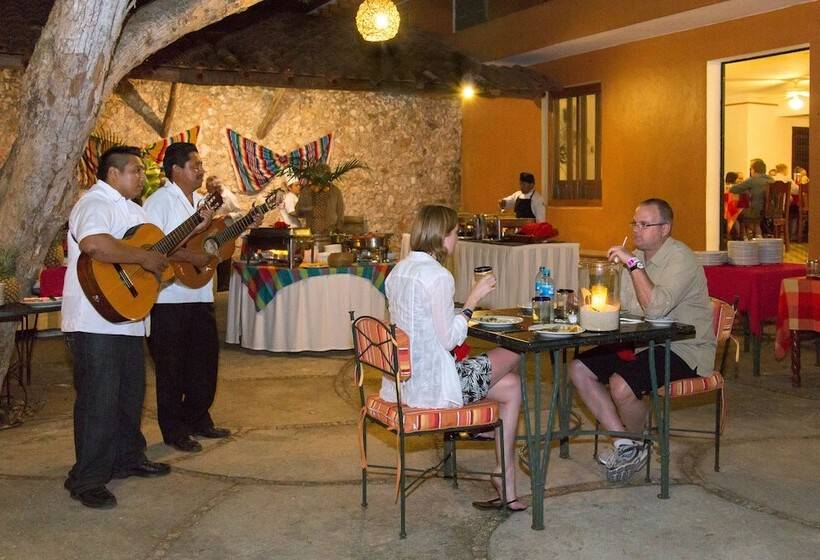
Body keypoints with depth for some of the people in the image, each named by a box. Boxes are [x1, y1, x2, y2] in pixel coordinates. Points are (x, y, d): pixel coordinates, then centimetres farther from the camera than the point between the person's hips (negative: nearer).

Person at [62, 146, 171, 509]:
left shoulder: (131, 209, 19)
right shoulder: (94, 204, -15)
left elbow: (158, 245, 24)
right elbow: (94, 244, -36)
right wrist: (143, 257, -26)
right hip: (95, 323, -10)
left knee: (131, 393, 18)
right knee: (98, 400, -6)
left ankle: (128, 459, 33)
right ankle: (87, 481, 3)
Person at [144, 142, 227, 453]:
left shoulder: (202, 200, 15)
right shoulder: (159, 201, -11)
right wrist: (190, 256, -22)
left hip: (200, 295, 8)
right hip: (169, 298, -8)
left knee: (205, 358, 15)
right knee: (172, 366, 2)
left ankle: (197, 418, 30)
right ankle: (174, 431, 13)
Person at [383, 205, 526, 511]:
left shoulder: (399, 270, 10)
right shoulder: (437, 275, -19)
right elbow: (449, 339, -18)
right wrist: (473, 299, -9)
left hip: (402, 381, 9)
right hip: (429, 387, -9)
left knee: (510, 385, 16)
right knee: (512, 355, 11)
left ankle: (506, 489, 17)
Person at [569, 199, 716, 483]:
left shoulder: (681, 259, -17)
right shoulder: (637, 257, 11)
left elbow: (655, 308, -31)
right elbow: (624, 308, 18)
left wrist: (634, 264, -28)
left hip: (684, 349, -9)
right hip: (642, 343, 9)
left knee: (621, 384, -30)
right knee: (579, 368, -3)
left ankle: (637, 445, 2)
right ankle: (624, 443, 0)